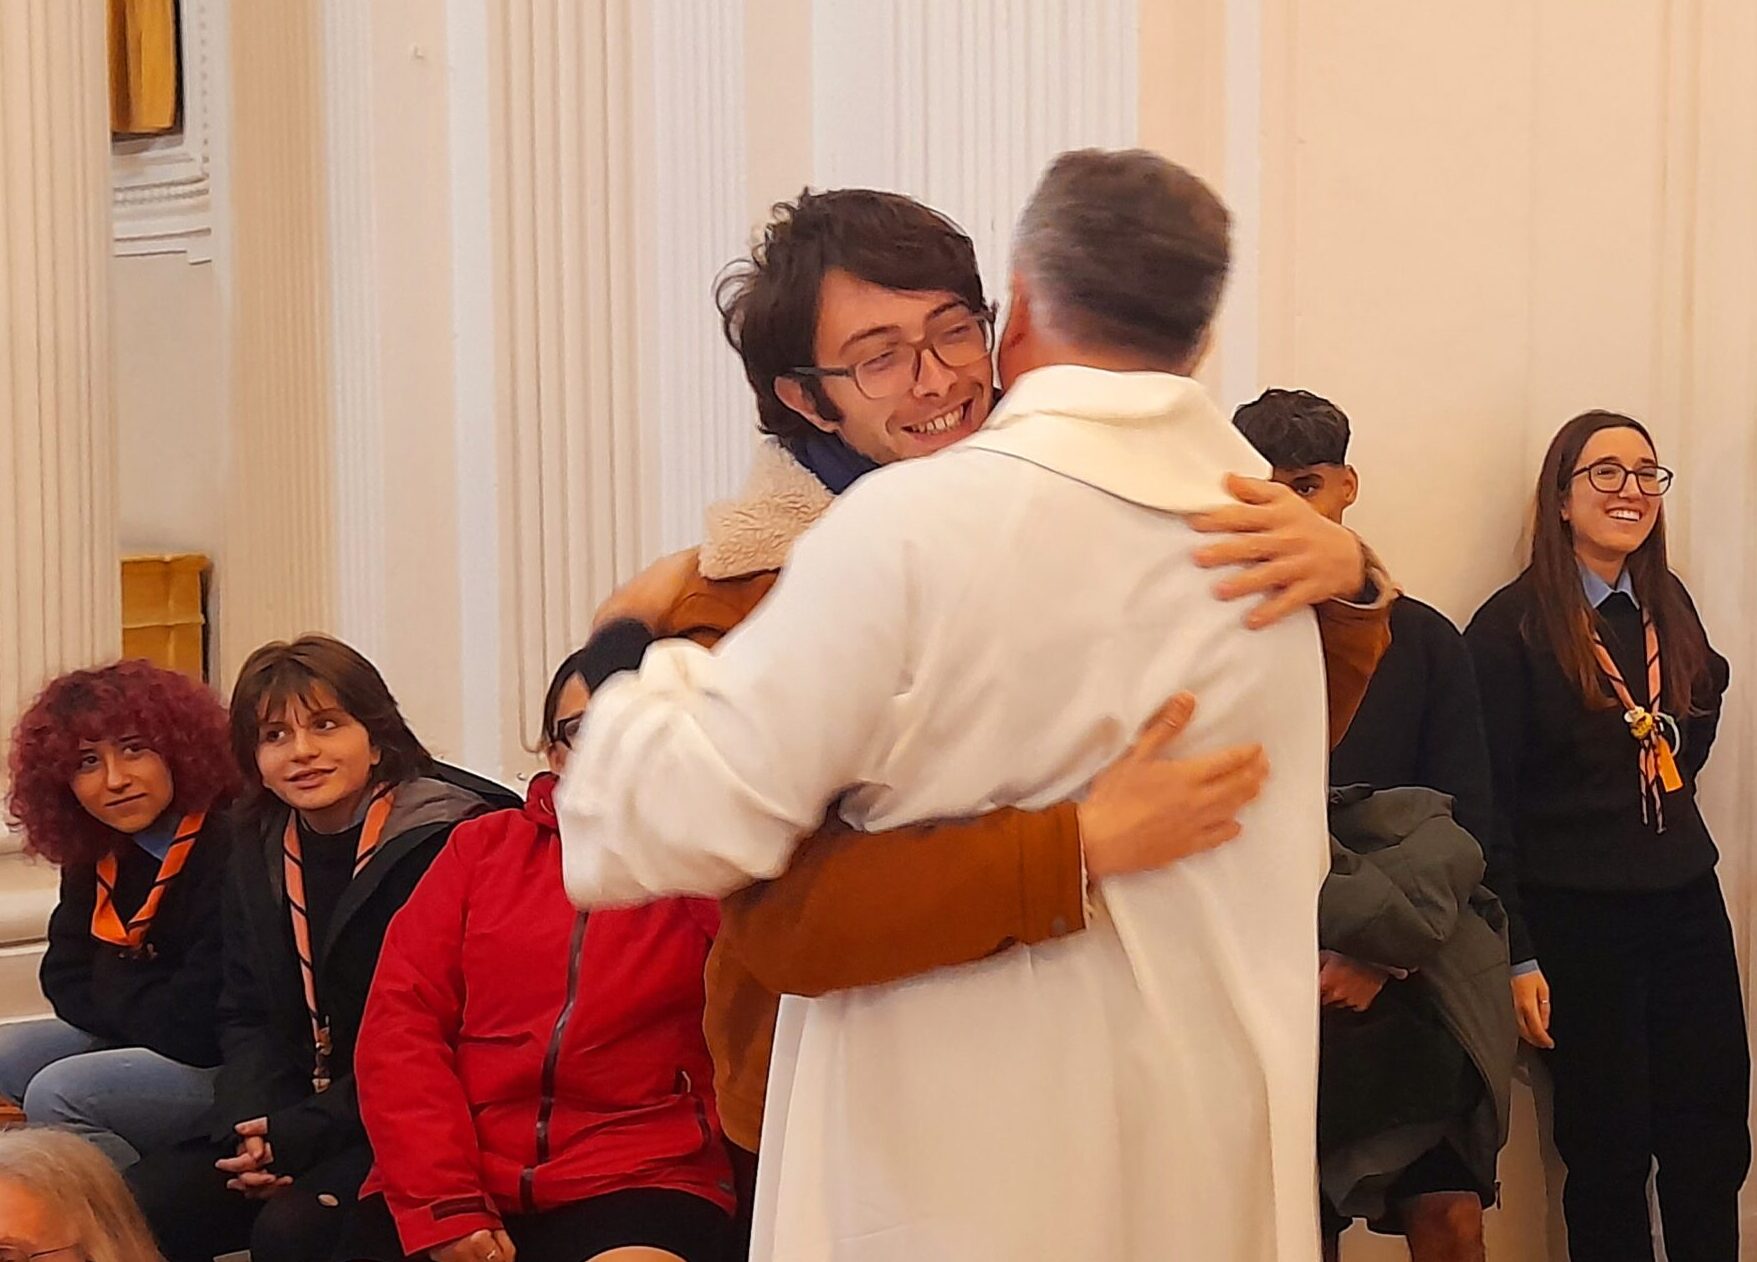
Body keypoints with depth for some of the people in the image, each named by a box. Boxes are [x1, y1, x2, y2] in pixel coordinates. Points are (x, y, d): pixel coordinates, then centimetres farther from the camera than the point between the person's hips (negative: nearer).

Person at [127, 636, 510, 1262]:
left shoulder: (440, 843, -13)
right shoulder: (257, 852, 11)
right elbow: (246, 1016, 12)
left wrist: (299, 1135, -17)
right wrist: (249, 1129, -8)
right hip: (282, 1120, 7)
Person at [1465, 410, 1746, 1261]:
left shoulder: (1668, 605, 9)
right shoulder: (1512, 627, -9)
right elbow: (1489, 803, -10)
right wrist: (1516, 957, -13)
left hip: (1686, 903, 6)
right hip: (1577, 921, -5)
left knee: (1713, 1144, 7)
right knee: (1609, 1150, 3)